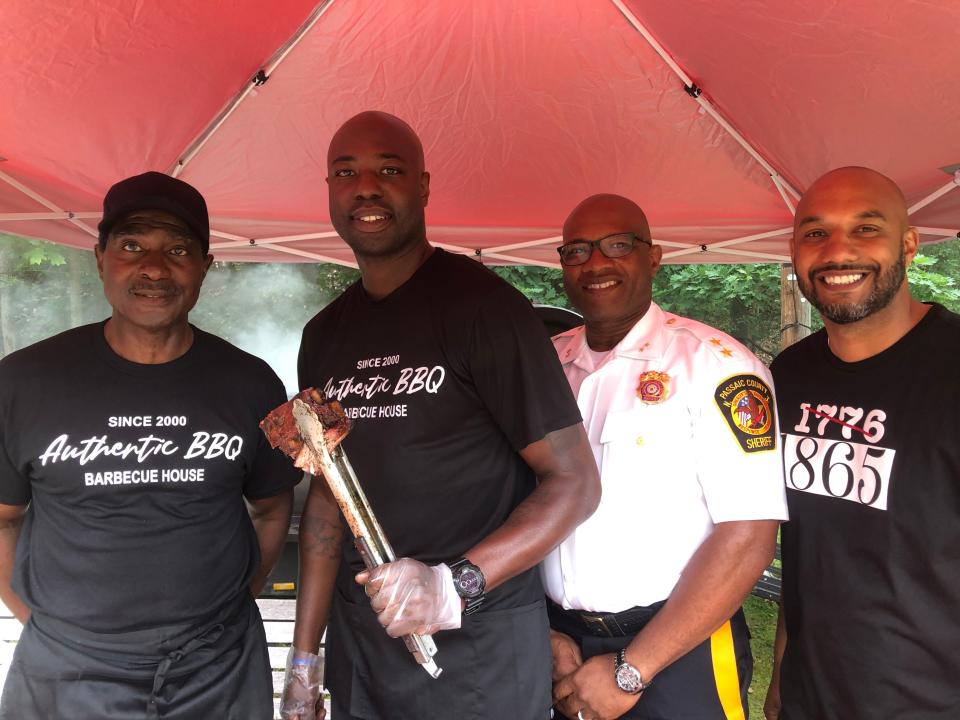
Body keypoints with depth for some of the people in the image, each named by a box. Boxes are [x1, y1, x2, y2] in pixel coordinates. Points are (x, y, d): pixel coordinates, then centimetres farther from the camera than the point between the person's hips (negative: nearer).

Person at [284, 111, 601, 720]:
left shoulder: (482, 305, -14)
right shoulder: (325, 334, 5)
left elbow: (575, 482, -14)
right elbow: (328, 494, 9)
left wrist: (457, 584, -26)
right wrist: (305, 659, 8)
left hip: (479, 651, -5)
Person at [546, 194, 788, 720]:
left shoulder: (714, 362, -13)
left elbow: (748, 536, -17)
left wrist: (630, 671, -15)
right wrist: (545, 635, -5)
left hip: (679, 651, -4)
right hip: (563, 643, 4)